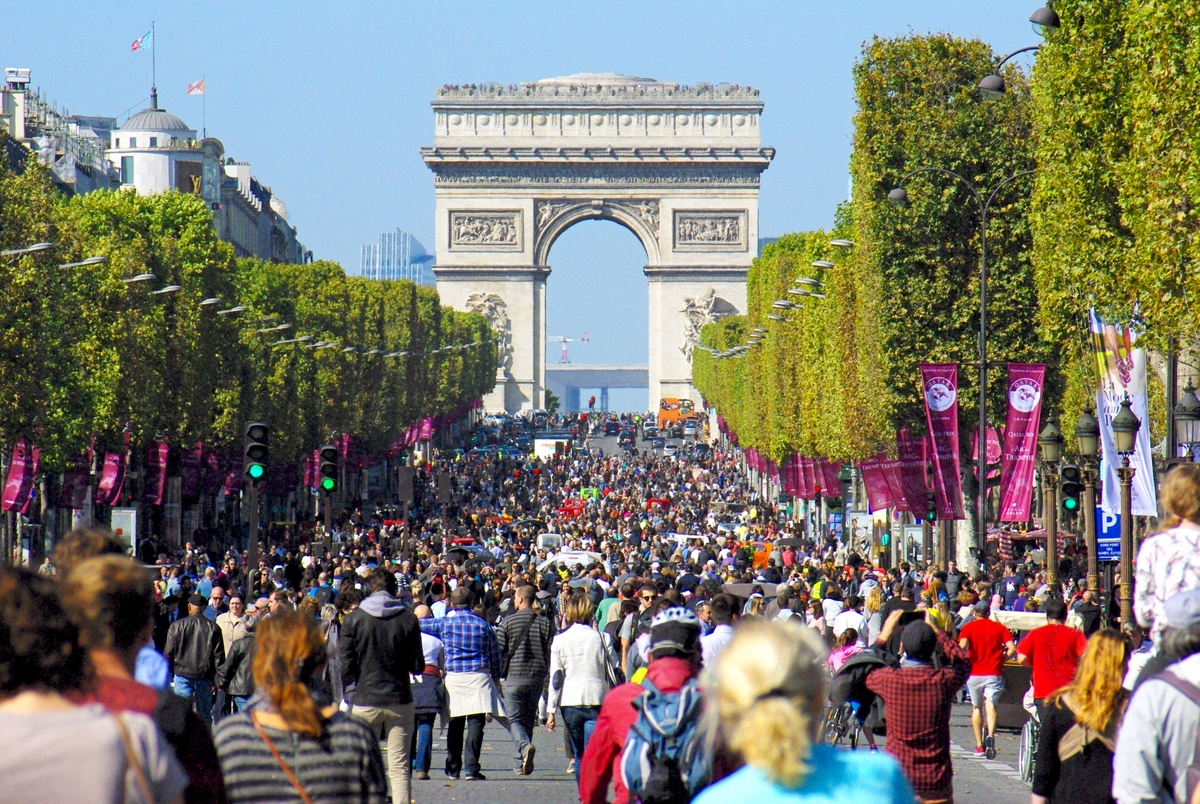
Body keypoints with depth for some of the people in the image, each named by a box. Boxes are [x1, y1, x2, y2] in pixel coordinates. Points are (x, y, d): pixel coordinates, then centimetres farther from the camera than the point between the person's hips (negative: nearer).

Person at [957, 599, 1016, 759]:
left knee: (976, 707, 15)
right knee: (990, 705, -8)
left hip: (974, 673, 0)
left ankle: (979, 745, 18)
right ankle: (990, 735, -36)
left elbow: (962, 646, -14)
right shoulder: (999, 628, 7)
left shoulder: (969, 627, 3)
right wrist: (1001, 659, 12)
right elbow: (1012, 648, -4)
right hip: (994, 673, 0)